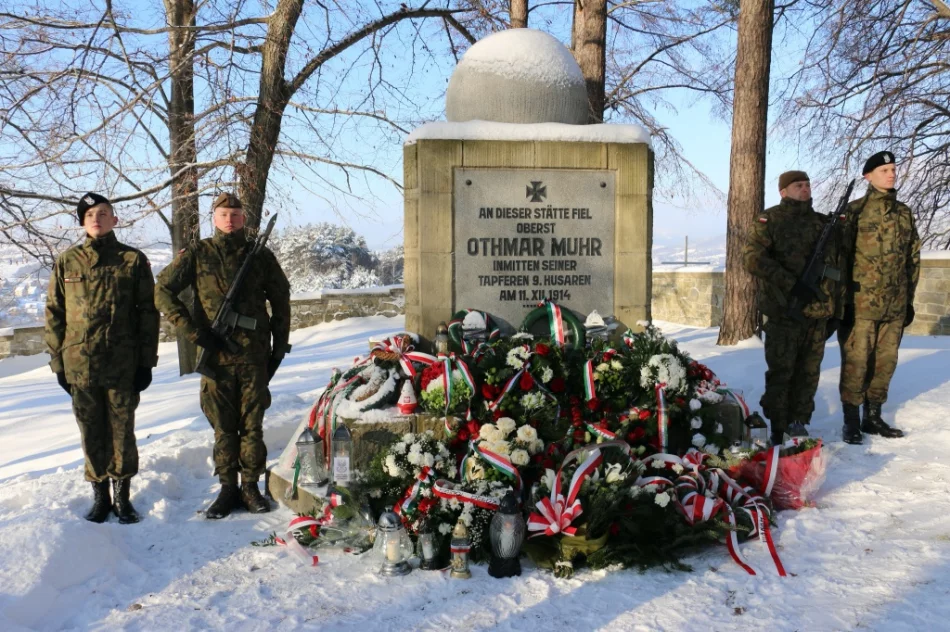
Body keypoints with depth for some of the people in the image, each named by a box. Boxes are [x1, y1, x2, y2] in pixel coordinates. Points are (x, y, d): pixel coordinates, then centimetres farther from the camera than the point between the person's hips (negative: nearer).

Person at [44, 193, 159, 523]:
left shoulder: (133, 260, 2)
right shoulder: (67, 262, 7)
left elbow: (148, 312, 1)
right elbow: (54, 313, 9)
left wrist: (146, 361, -3)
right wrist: (58, 361, 5)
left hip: (123, 365, -2)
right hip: (80, 365, 2)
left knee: (122, 431, 5)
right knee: (91, 433, 9)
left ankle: (122, 496, 18)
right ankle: (100, 495, 21)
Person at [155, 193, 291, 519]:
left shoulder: (260, 256, 6)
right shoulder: (197, 255, 2)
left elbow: (280, 301, 12)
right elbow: (163, 292, 1)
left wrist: (279, 346, 8)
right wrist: (194, 331, -7)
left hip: (255, 354, 1)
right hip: (216, 354, 0)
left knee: (252, 424, 6)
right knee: (223, 425, 6)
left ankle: (250, 485, 17)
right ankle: (228, 488, 16)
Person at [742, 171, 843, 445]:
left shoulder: (825, 224, 16)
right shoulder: (770, 220, 1)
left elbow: (837, 266, 22)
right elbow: (752, 257, -12)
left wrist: (836, 308, 15)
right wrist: (791, 284, -18)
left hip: (818, 312, 5)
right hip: (784, 312, -5)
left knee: (809, 372, 8)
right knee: (781, 372, -2)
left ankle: (798, 422, 19)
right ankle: (778, 430, 6)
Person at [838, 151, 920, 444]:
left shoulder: (904, 213, 13)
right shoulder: (855, 211, -2)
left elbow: (913, 259, 18)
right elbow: (840, 256, -6)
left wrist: (909, 298, 15)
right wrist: (844, 299, -10)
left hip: (895, 304, 5)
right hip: (861, 302, -5)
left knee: (885, 362, 9)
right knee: (856, 362, -3)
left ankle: (873, 417, 21)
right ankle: (851, 421, 7)